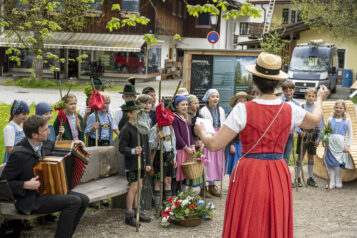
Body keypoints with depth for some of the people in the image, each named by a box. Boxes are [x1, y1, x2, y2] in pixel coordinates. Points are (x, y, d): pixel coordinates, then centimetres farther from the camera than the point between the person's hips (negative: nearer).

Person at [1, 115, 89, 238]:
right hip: (30, 200, -8)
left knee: (84, 200, -4)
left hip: (47, 191, 8)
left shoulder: (44, 144, 0)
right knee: (74, 201, -22)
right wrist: (25, 185, -25)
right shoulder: (19, 154, -22)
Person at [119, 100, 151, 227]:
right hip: (132, 164, -8)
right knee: (133, 187, -6)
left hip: (141, 163, 8)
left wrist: (147, 163, 14)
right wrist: (133, 151, -34)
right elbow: (122, 147, -16)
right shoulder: (126, 129, -13)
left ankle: (136, 211, 24)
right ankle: (129, 215, 2)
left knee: (139, 187, 13)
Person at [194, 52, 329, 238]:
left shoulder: (244, 110, -12)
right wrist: (319, 99, 42)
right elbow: (314, 120, 22)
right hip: (279, 175, 3)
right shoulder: (290, 110, -1)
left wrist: (201, 132, 10)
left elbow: (214, 145, -12)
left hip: (249, 173, -3)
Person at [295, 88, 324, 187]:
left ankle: (310, 178, 21)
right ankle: (297, 178, 12)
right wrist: (300, 131, -20)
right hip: (303, 134, -2)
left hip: (313, 135, 2)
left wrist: (319, 138, 0)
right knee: (300, 157, 2)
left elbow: (321, 124, 4)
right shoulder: (301, 107, -5)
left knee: (311, 156, 11)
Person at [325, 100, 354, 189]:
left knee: (336, 162, -7)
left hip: (340, 144, -2)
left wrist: (348, 145, 0)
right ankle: (331, 182, 6)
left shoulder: (347, 120, 6)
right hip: (331, 143, 2)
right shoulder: (330, 120, 10)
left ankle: (338, 181, 7)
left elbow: (350, 134, 7)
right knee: (330, 163, 1)